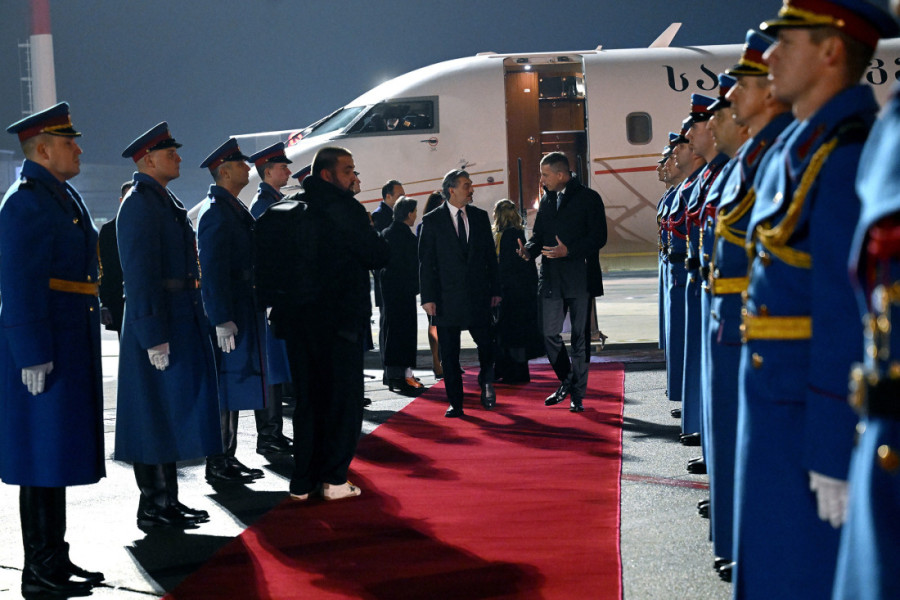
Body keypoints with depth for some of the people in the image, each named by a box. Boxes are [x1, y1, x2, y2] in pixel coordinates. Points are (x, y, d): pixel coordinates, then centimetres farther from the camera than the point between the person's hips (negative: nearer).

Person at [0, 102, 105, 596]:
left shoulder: (63, 196, 17)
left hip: (70, 346, 10)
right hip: (41, 349, -10)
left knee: (59, 454, 14)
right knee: (43, 458, -5)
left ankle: (55, 560, 22)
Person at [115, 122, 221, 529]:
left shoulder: (165, 202, 17)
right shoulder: (140, 204, -14)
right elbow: (140, 274, -20)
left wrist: (195, 321, 20)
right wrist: (154, 338, -23)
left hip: (181, 321, 10)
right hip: (158, 324, -10)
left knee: (171, 415, 13)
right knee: (156, 415, -4)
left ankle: (166, 501, 21)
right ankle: (153, 508, 4)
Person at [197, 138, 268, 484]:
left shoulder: (235, 209, 16)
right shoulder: (215, 212, -14)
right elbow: (212, 270, -20)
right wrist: (222, 321, -23)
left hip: (243, 312, 10)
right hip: (229, 313, -10)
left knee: (234, 388, 13)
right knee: (225, 389, -5)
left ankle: (228, 459, 20)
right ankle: (218, 465, 1)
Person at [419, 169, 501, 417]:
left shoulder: (480, 217, 9)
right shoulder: (431, 221, -1)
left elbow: (490, 255, 12)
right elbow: (426, 263, -2)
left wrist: (495, 290, 8)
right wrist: (428, 298, -7)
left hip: (478, 295, 2)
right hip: (447, 297, -2)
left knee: (487, 344, 0)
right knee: (449, 353, 3)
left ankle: (486, 383, 30)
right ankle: (455, 403, 12)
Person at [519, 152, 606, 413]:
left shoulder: (588, 198, -4)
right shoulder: (546, 200, 13)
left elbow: (598, 237, -9)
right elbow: (539, 233, 19)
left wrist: (569, 250, -20)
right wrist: (529, 249, -3)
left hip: (580, 276, -5)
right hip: (551, 278, 5)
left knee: (579, 337, 2)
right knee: (549, 334, 2)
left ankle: (577, 394, 10)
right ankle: (567, 381, 23)